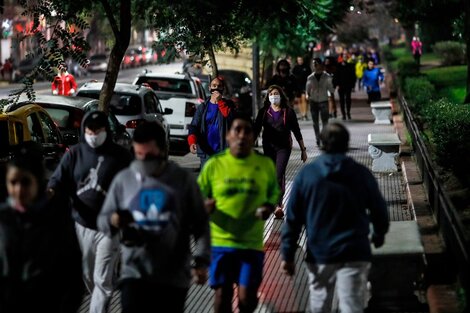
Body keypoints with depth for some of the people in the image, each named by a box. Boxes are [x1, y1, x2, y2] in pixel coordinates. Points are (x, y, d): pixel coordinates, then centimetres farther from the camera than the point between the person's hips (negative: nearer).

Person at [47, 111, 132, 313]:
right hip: (82, 224, 4)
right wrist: (52, 191, -26)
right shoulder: (74, 154, 2)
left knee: (102, 279, -5)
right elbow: (59, 179, -4)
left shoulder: (121, 156, -4)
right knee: (88, 276, 18)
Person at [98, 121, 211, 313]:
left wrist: (201, 260, -8)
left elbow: (200, 224, 3)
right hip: (134, 271, 0)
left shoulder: (183, 180, 0)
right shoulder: (123, 179, 3)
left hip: (174, 276, 1)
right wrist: (114, 221, -16)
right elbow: (102, 219, 8)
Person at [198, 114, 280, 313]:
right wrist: (205, 206, -16)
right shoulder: (214, 165, -2)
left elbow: (274, 193, 14)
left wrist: (269, 207, -8)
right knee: (222, 293, 4)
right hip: (220, 241, 0)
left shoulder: (265, 165, 1)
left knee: (247, 297, -3)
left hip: (252, 243, 0)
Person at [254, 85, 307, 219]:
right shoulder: (263, 112, 4)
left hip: (284, 147, -3)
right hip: (268, 147, 3)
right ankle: (278, 202, 28)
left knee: (279, 174, -17)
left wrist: (303, 149, 5)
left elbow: (296, 131, 4)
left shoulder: (288, 111, -1)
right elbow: (256, 130, 3)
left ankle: (278, 205, -20)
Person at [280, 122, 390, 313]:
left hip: (319, 254, 1)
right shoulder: (362, 174, -2)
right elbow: (379, 210, 8)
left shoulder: (306, 175, -3)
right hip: (354, 254, -1)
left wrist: (287, 255, 3)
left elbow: (292, 218, -2)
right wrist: (379, 234, 29)